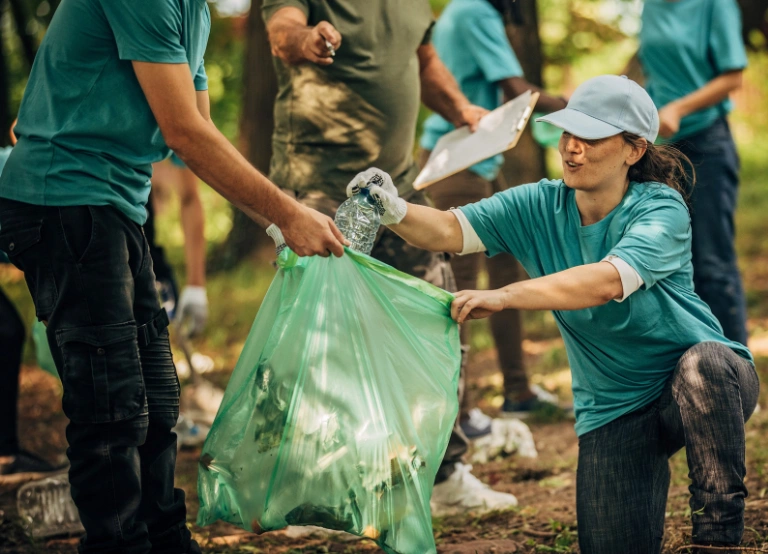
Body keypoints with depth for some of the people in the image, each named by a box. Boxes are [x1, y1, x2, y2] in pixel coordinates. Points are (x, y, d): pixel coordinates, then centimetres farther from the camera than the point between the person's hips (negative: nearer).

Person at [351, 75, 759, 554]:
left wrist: (504, 296, -47)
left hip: (706, 386, -3)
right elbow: (449, 231, -17)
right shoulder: (540, 207, -5)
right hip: (614, 407, 4)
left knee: (703, 362, -39)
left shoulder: (660, 210, -20)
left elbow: (607, 281, -38)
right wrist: (395, 210, -38)